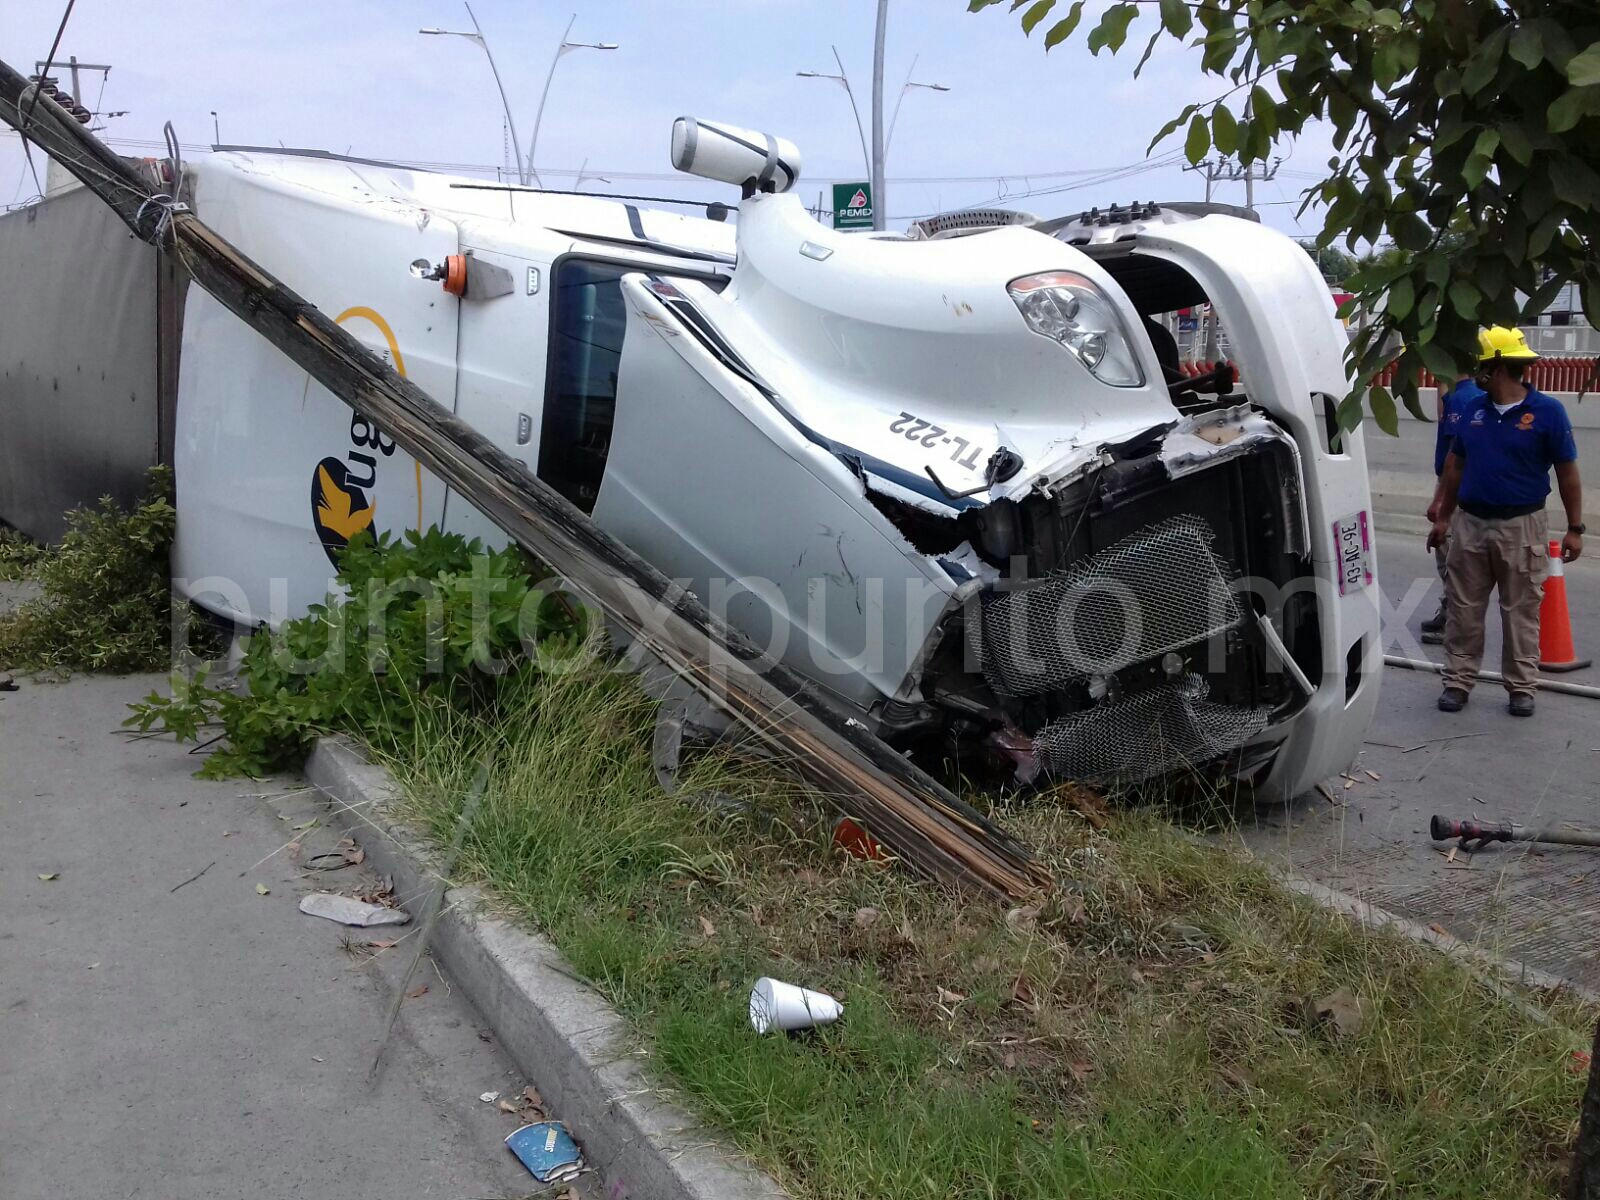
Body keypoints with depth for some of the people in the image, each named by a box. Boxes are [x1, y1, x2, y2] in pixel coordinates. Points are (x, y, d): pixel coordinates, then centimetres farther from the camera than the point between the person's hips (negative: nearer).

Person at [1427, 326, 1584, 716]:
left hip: (1521, 528, -4)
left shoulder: (1547, 411, -8)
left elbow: (1567, 473, -4)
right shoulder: (1472, 411, 5)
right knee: (1463, 610, 7)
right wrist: (1444, 518, 15)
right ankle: (1458, 682, 16)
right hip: (1470, 524, 4)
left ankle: (1521, 688, 16)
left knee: (1521, 613, 6)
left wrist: (1575, 528, -4)